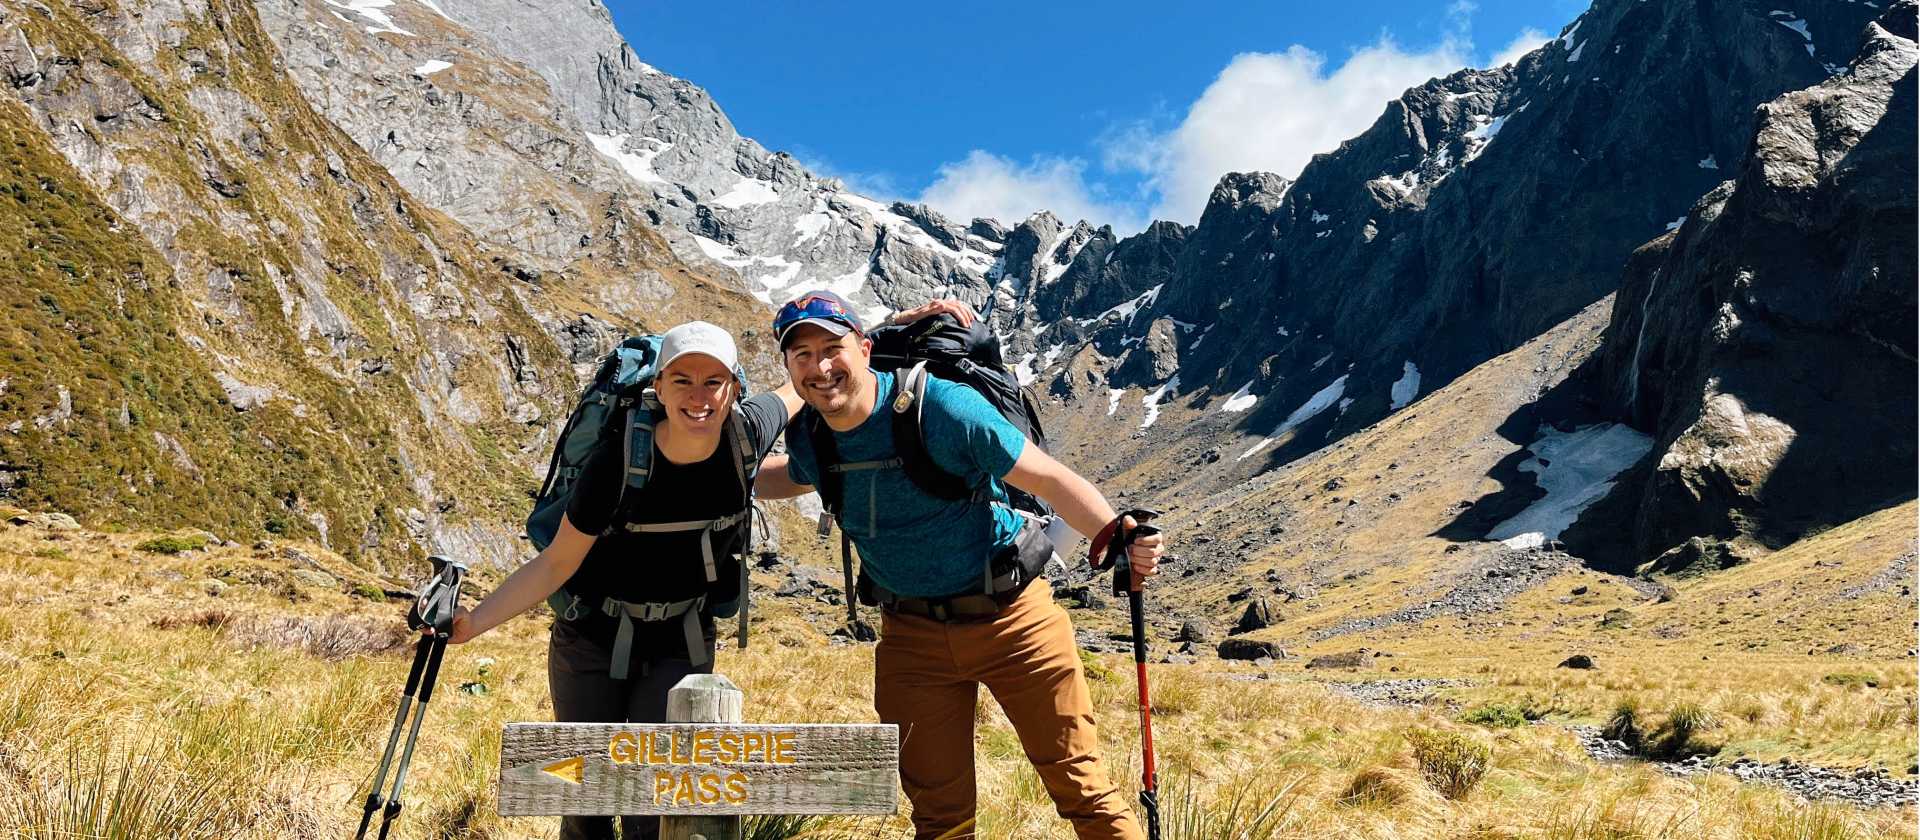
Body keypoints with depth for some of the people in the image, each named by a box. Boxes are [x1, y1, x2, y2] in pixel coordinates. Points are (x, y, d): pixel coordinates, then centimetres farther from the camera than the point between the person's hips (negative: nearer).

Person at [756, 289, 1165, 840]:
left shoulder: (944, 407, -20)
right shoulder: (809, 436, -4)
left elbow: (1051, 480, -18)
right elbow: (792, 479, 22)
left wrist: (1115, 535, -35)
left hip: (1010, 618, -4)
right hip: (911, 635, 4)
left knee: (1079, 786, 1)